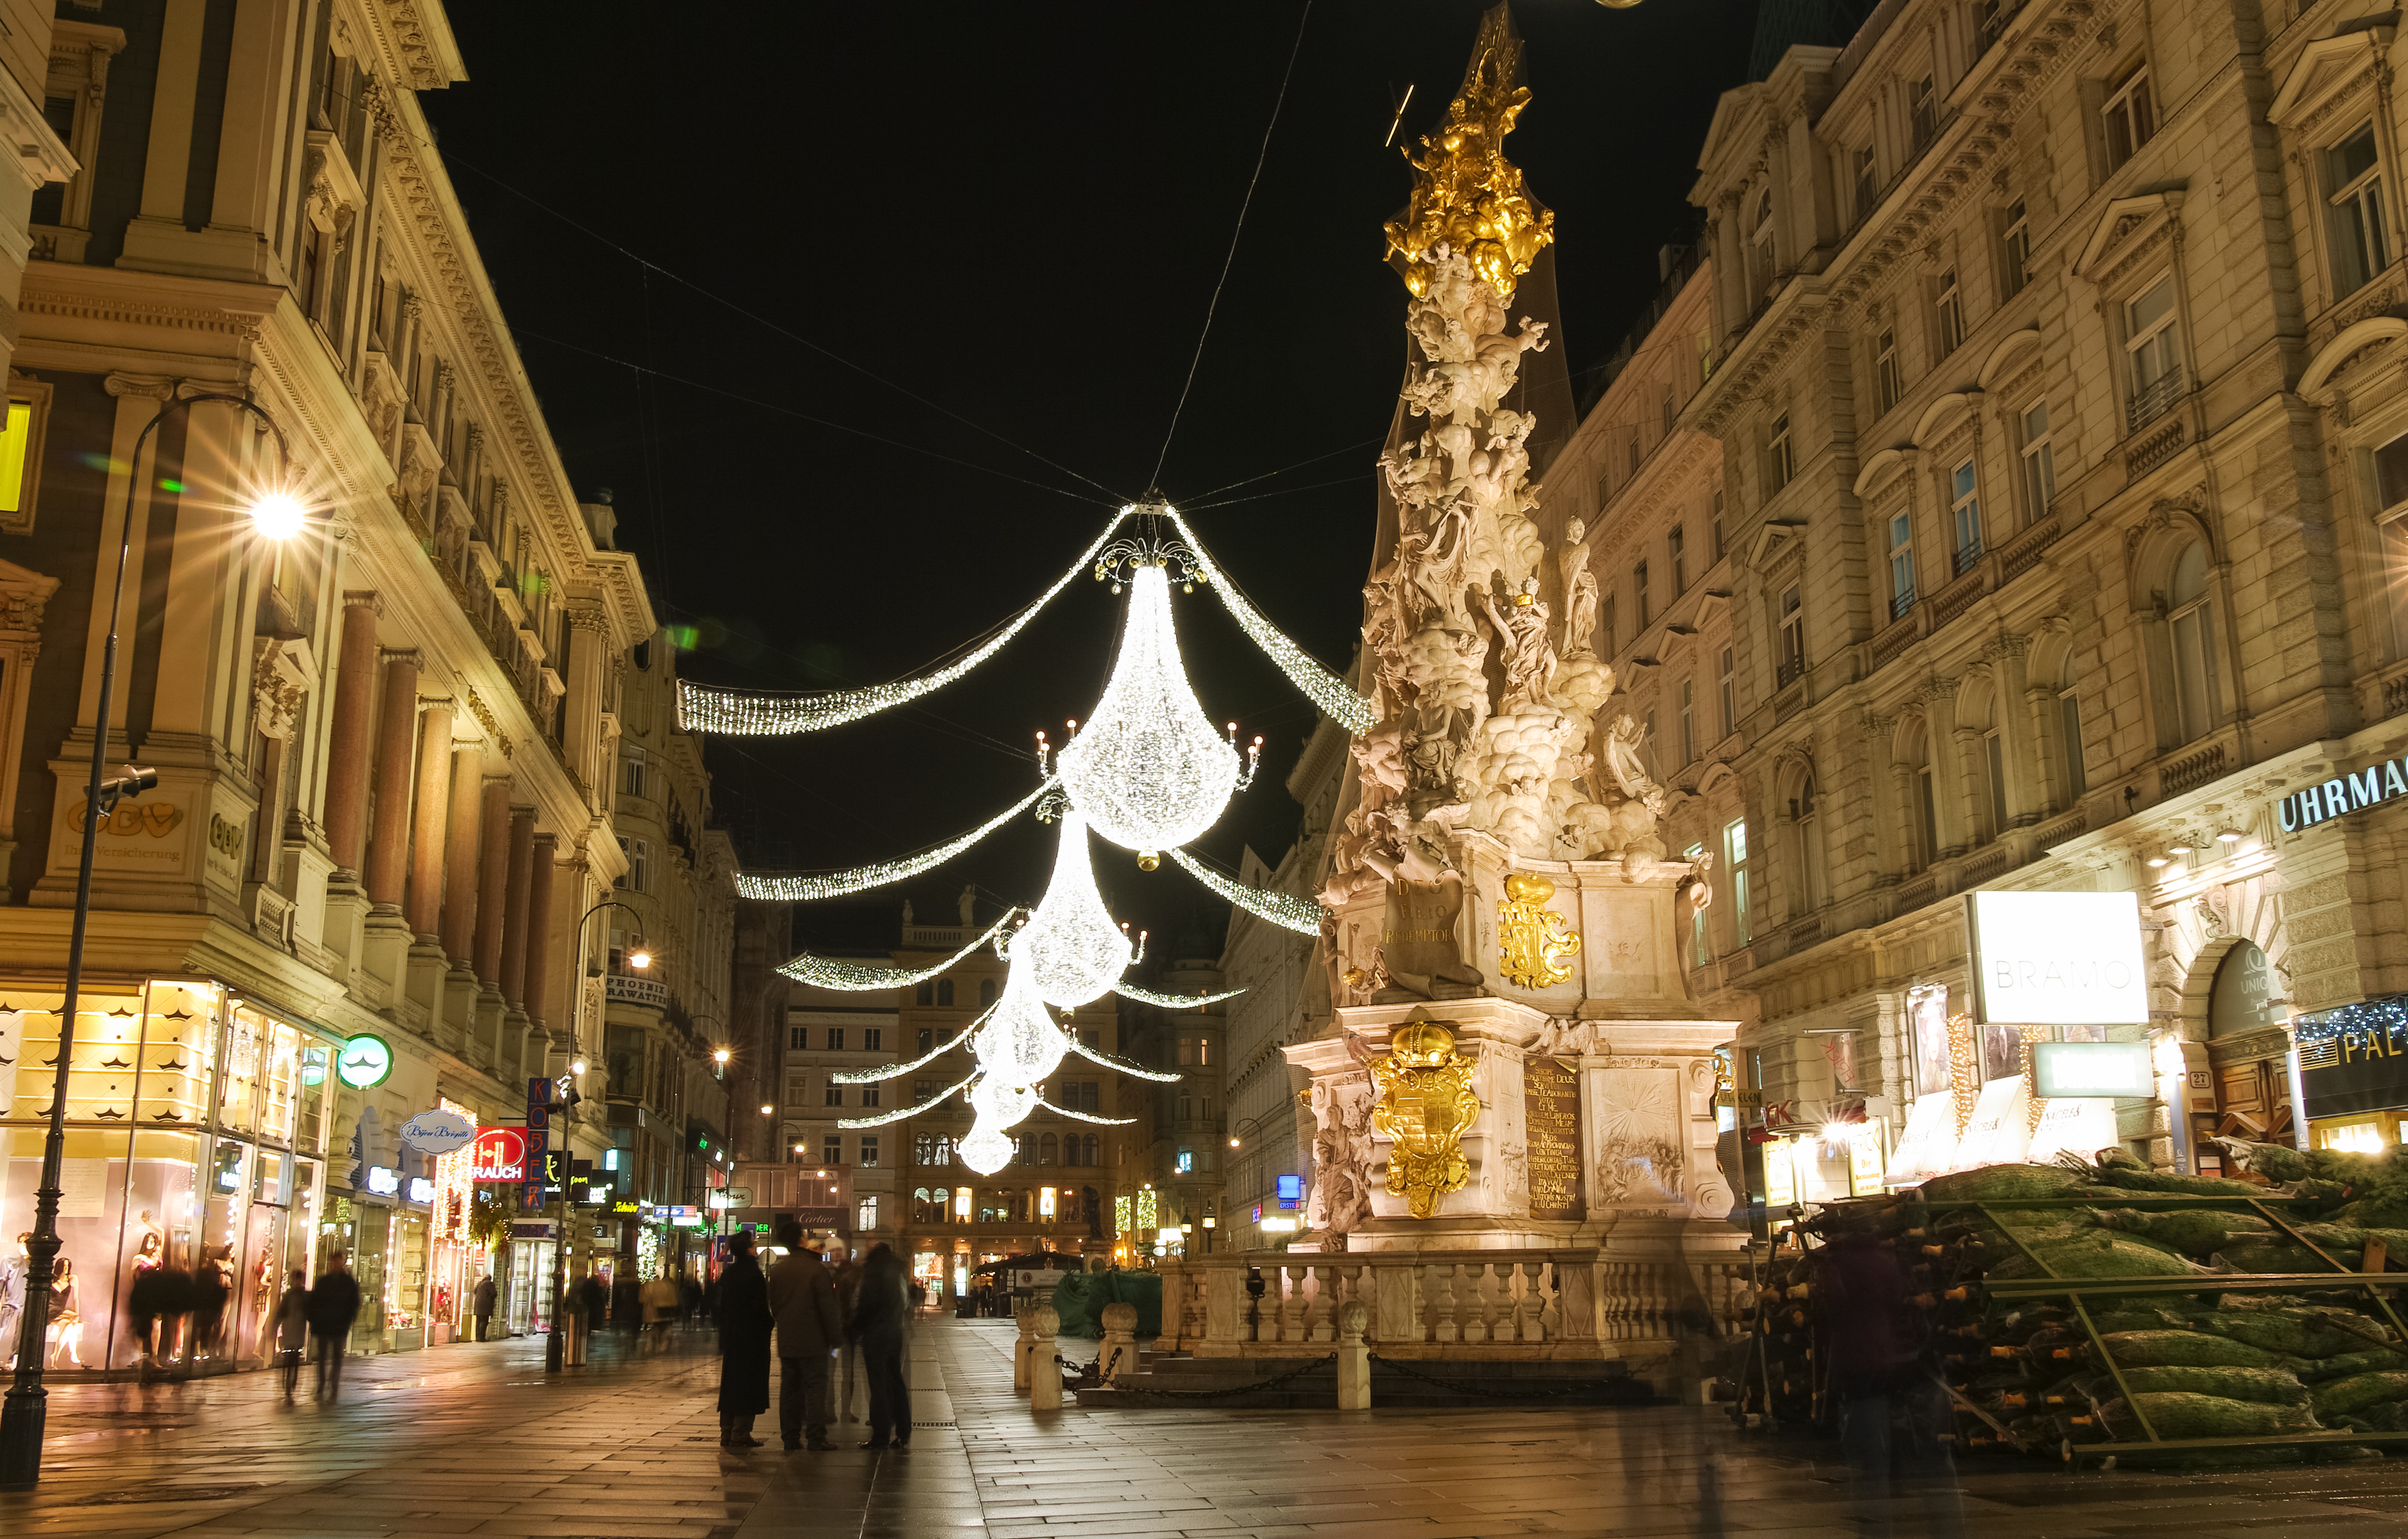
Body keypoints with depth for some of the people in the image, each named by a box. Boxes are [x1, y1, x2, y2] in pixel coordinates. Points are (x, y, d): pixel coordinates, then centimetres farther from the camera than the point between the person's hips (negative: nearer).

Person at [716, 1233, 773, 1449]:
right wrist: (770, 1323, 0)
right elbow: (760, 1307, -17)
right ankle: (740, 1435, -1)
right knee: (749, 1383, -1)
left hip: (731, 1334, 7)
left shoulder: (727, 1273, 5)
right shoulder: (753, 1274, -16)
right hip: (752, 1336, -7)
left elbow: (723, 1305, 10)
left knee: (730, 1383, 12)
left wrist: (724, 1332, 16)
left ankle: (727, 1433, 16)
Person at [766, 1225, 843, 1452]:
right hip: (812, 1341, -5)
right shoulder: (816, 1270, -12)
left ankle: (791, 1437, 12)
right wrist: (834, 1337, -4)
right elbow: (828, 1307, -12)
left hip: (786, 1341, 5)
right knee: (815, 1387, -2)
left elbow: (773, 1305, 13)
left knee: (789, 1388, 10)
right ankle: (817, 1439, -4)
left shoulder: (776, 1271, 5)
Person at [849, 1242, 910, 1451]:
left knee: (878, 1384, -4)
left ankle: (881, 1436, -3)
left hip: (875, 1332, -7)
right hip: (895, 1331, 7)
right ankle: (903, 1434, 12)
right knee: (896, 1382, 10)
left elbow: (867, 1301, -13)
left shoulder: (873, 1268, -9)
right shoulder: (895, 1268, 11)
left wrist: (856, 1329, -5)